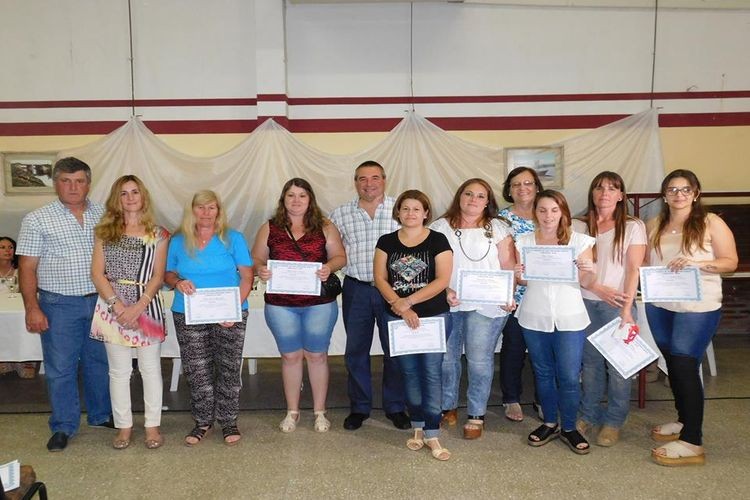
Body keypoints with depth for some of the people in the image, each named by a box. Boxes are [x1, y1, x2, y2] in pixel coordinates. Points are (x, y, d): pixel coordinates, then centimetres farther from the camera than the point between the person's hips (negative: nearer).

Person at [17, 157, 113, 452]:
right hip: (60, 305, -3)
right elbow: (27, 267, -4)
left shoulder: (103, 215, 5)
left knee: (99, 361, 15)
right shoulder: (37, 220, -4)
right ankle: (63, 427, 21)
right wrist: (32, 308, -10)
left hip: (99, 301, 3)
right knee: (60, 368, 6)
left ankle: (101, 415, 32)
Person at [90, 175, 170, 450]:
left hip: (147, 305, -1)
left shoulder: (157, 234, 2)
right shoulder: (104, 231, 6)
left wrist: (138, 307, -14)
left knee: (150, 368, 7)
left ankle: (152, 425, 20)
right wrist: (117, 305, -12)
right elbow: (97, 273, 0)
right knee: (119, 370, 9)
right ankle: (124, 426, 23)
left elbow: (158, 276, -2)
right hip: (112, 304, 1)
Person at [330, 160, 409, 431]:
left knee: (395, 350, 7)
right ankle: (359, 408, 25)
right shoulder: (340, 215, 5)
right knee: (356, 351, 9)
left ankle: (395, 407, 24)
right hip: (356, 289, 1)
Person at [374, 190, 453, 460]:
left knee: (431, 372, -3)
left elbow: (442, 280, -10)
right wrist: (399, 306, -15)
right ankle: (418, 427, 24)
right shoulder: (386, 242, 6)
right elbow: (380, 278, -1)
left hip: (434, 316, -3)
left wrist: (408, 301, -15)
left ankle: (432, 435, 4)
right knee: (409, 372, 11)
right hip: (397, 318, 3)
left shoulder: (438, 240, -2)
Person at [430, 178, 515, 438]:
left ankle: (476, 415, 12)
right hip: (446, 304, 2)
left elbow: (509, 267, 3)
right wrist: (444, 291, -9)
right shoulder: (441, 227, 9)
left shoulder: (498, 228, 7)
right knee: (446, 357, 6)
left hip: (486, 305, -1)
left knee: (479, 360, -2)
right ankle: (447, 407, 25)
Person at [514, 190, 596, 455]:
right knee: (543, 372, 13)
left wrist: (590, 271, -20)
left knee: (569, 376, 0)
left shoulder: (579, 241, -1)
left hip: (569, 318, -1)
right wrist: (517, 275, -14)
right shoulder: (524, 242, 3)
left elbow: (585, 283, 1)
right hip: (534, 318, 2)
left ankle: (569, 428, 20)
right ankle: (549, 423, 30)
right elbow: (522, 281, 8)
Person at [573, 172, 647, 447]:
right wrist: (598, 289, -8)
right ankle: (589, 414, 25)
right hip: (585, 302, 2)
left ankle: (614, 421, 18)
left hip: (617, 303, -2)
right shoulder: (578, 226, 7)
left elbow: (634, 270, -5)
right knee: (590, 361, 8)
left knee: (618, 363, 2)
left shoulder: (633, 227, 0)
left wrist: (627, 309, -11)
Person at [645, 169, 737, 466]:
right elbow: (645, 262, 15)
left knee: (685, 366, -8)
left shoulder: (711, 223, -5)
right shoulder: (654, 226, 9)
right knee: (673, 364, 14)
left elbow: (730, 262, -6)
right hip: (659, 305, 5)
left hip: (698, 307, -5)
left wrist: (697, 263, -21)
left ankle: (692, 443, 0)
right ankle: (684, 421, 32)